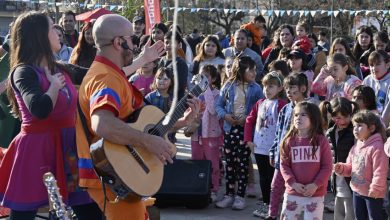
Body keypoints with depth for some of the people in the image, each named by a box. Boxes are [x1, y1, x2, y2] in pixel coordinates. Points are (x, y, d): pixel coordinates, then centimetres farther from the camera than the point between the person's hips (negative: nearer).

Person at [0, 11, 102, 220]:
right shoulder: (24, 71, -12)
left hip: (67, 147, 7)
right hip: (36, 150, -7)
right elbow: (39, 110, -31)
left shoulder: (60, 70, 10)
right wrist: (55, 85, -13)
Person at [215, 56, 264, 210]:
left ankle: (240, 196, 10)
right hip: (229, 128, 2)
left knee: (242, 163, 2)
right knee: (230, 162, 9)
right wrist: (225, 116, -11)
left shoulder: (255, 88, -4)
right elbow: (218, 105, 6)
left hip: (246, 129, -2)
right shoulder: (229, 86, 0)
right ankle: (229, 195, 18)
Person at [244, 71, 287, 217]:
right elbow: (250, 121, 15)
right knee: (263, 177, 16)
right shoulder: (259, 104, 10)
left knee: (272, 178, 2)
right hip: (258, 148, 6)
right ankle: (265, 204, 27)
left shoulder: (280, 105, -10)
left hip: (273, 149, -6)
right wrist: (248, 140, 7)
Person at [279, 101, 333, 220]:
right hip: (292, 192, 2)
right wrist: (293, 183, -13)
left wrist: (316, 185, -15)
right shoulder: (289, 141, 0)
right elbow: (284, 165, 1)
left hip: (315, 194, -2)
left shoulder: (321, 141, -4)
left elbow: (327, 167, -4)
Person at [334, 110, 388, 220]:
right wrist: (341, 168, -6)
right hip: (357, 190, 9)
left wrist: (376, 189, -22)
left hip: (372, 193, -9)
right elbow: (350, 167, 15)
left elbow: (380, 171, -23)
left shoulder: (377, 147, -19)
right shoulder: (355, 147, 8)